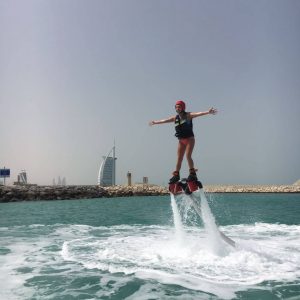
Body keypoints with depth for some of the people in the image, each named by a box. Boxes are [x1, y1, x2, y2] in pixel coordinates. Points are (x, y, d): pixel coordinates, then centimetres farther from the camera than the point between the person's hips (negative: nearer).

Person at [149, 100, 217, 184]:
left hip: (189, 139, -5)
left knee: (188, 155, -17)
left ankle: (192, 174, -9)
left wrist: (208, 112, -39)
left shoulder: (188, 115, -8)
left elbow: (198, 114, -24)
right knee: (179, 158, 7)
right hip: (181, 140, 5)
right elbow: (164, 120, 18)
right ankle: (176, 175, 14)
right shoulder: (175, 118, 7)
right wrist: (155, 122, 28)